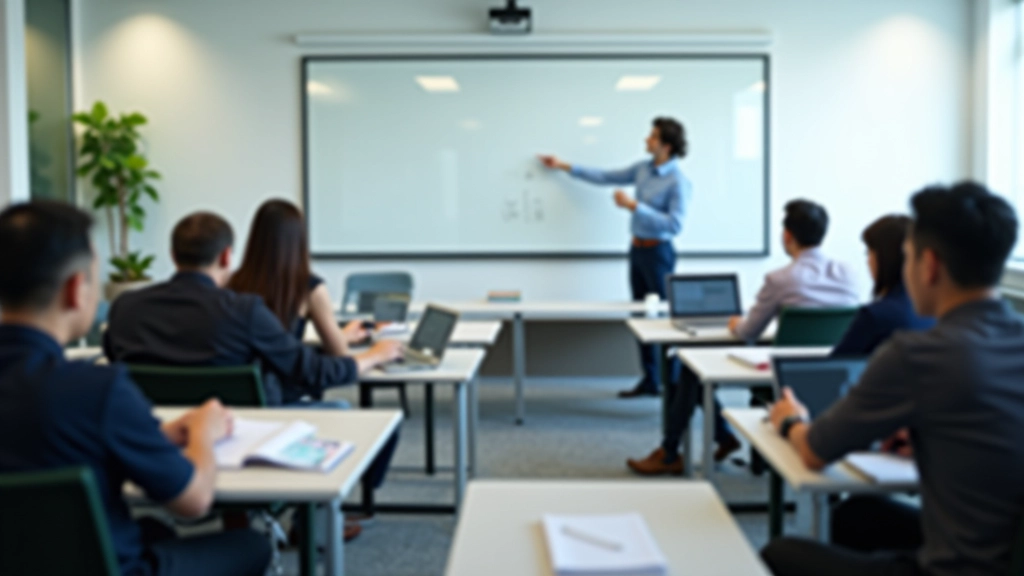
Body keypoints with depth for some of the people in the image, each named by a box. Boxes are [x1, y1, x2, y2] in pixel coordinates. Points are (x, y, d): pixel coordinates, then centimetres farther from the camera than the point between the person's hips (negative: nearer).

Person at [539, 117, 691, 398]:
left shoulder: (678, 182, -14)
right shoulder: (643, 168, 8)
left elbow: (674, 225, -21)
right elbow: (606, 177, 19)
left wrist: (634, 206, -21)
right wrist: (564, 166, 22)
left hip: (658, 251, -8)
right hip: (637, 248, 8)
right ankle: (650, 380, 18)